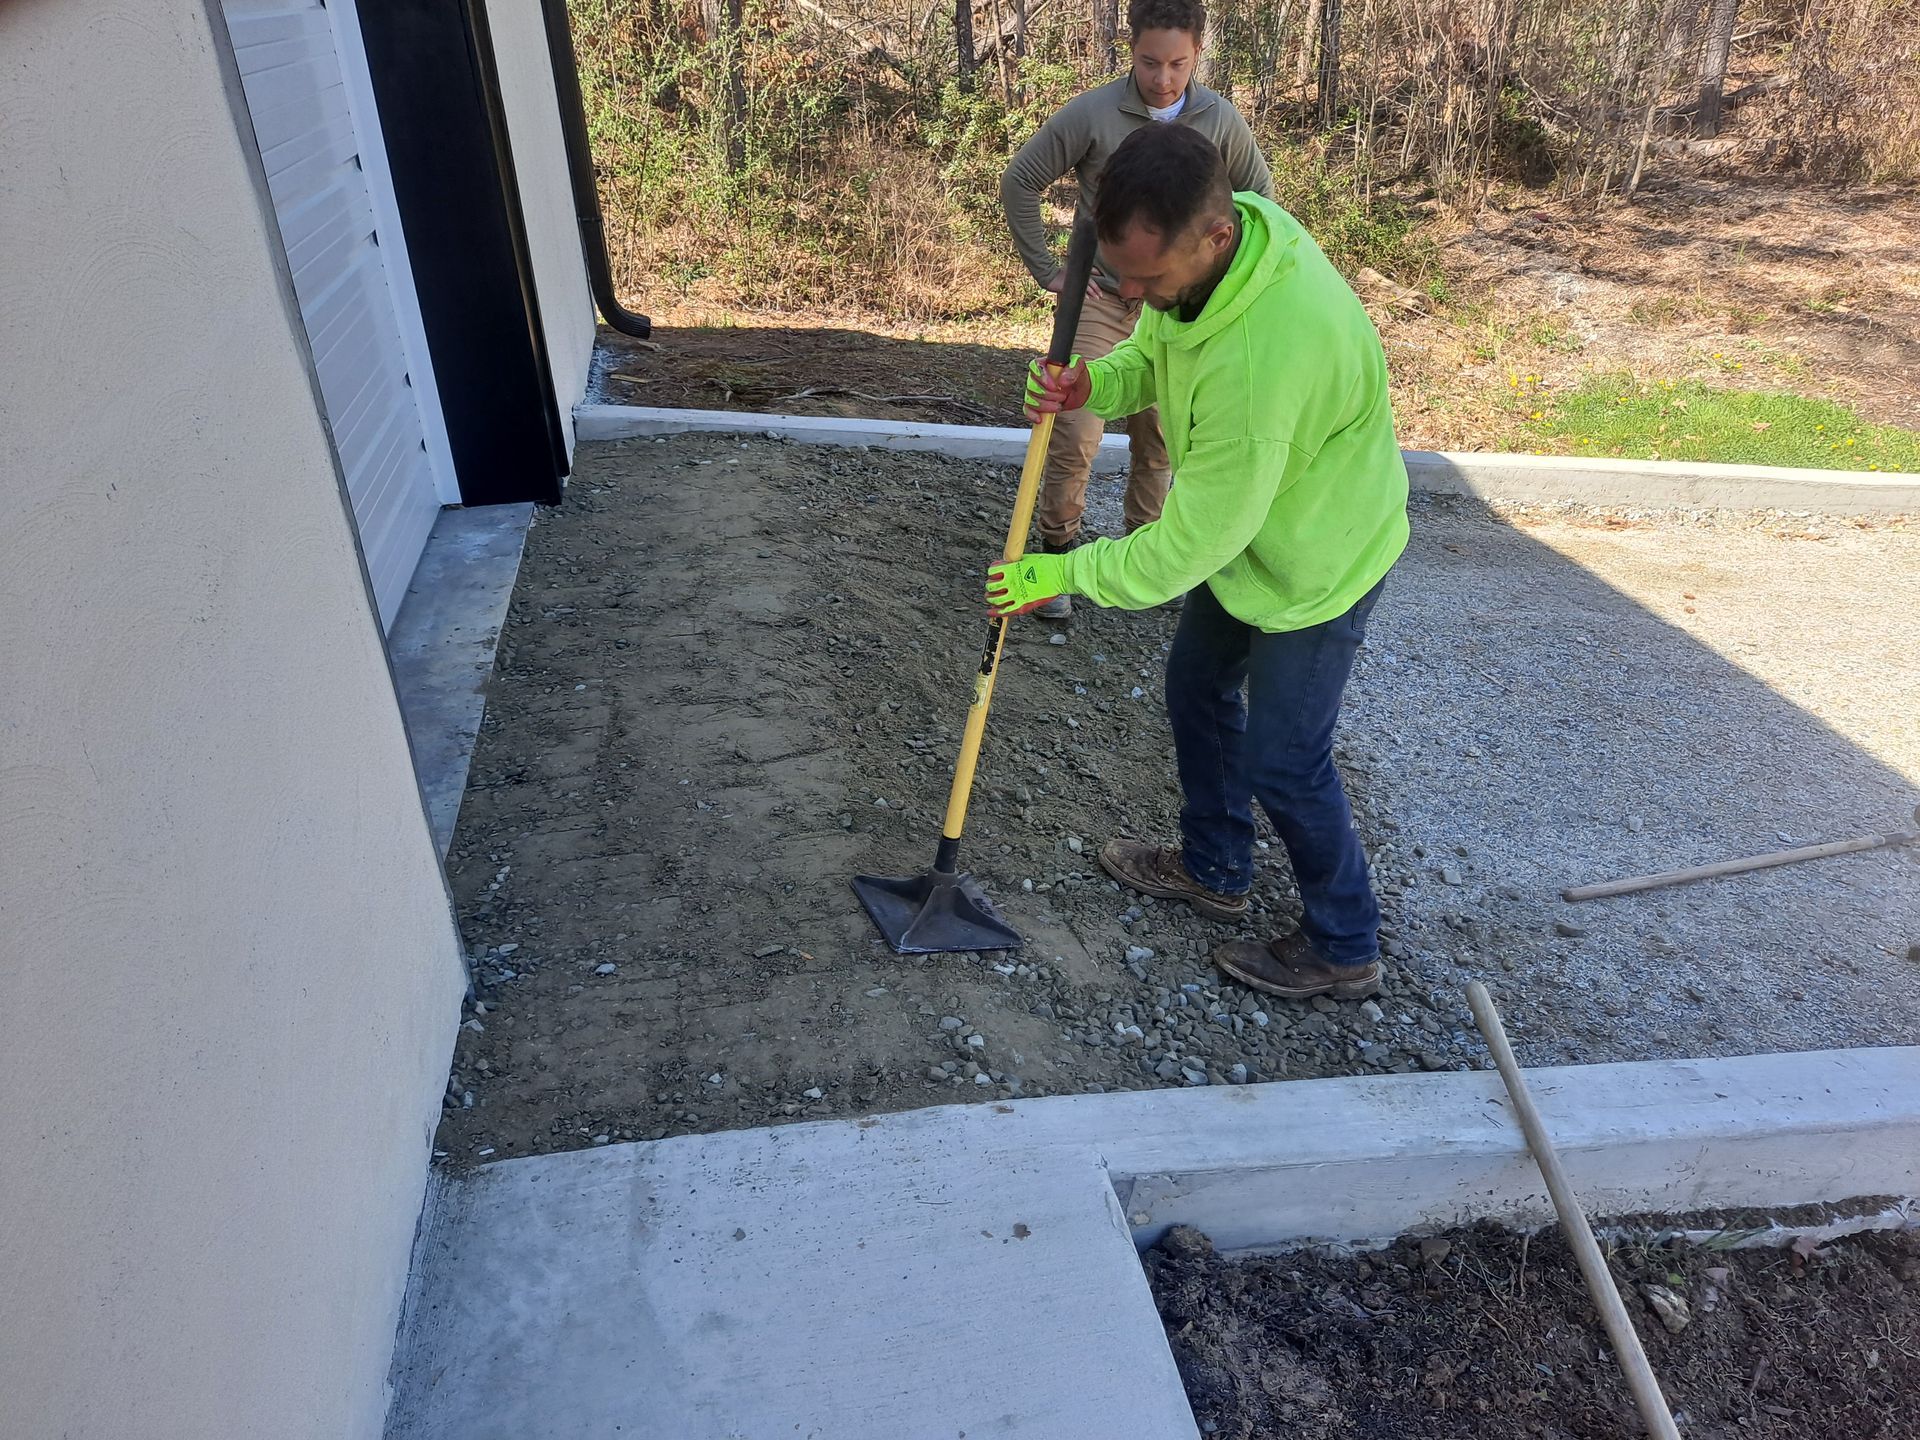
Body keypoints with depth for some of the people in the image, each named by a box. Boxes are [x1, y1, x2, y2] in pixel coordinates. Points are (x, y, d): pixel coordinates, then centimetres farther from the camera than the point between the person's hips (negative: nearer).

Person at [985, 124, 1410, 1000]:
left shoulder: (1260, 362, -42)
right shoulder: (1219, 229, -15)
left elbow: (1189, 546, -32)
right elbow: (1154, 350, 3)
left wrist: (1065, 574, -19)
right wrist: (1095, 385, -19)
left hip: (1316, 559, -9)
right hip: (1245, 529, 9)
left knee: (1283, 763, 3)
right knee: (1196, 690, 20)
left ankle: (1343, 949, 26)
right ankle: (1214, 871, 42)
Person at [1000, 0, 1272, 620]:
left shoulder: (1220, 120, -3)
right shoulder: (1091, 114, -12)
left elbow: (1259, 194, 13)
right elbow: (1018, 183, -5)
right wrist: (1050, 272, -4)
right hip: (1100, 297, -3)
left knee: (1158, 439, 7)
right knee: (1076, 432, -13)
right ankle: (1056, 550, 5)